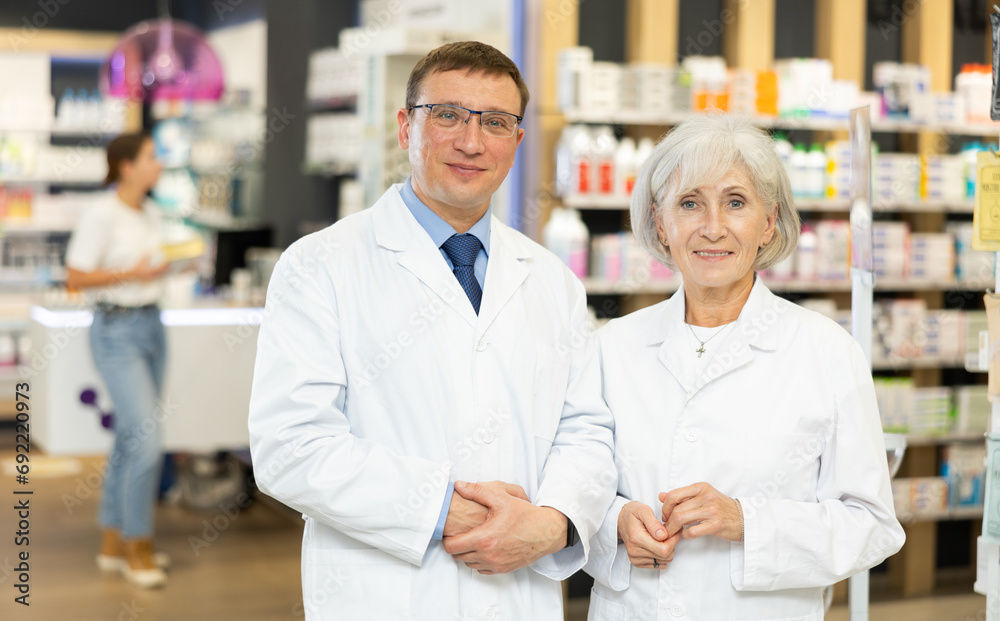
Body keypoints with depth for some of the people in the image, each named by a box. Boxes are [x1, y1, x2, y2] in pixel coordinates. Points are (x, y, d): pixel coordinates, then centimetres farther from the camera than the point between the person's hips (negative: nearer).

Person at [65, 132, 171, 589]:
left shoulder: (151, 215, 9)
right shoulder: (100, 216, -14)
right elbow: (75, 278, -13)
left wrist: (163, 268, -1)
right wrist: (131, 274, -22)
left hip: (151, 326, 8)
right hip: (116, 332, -8)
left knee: (130, 438, 11)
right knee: (147, 438, -12)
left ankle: (113, 543, 21)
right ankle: (138, 547, 1)